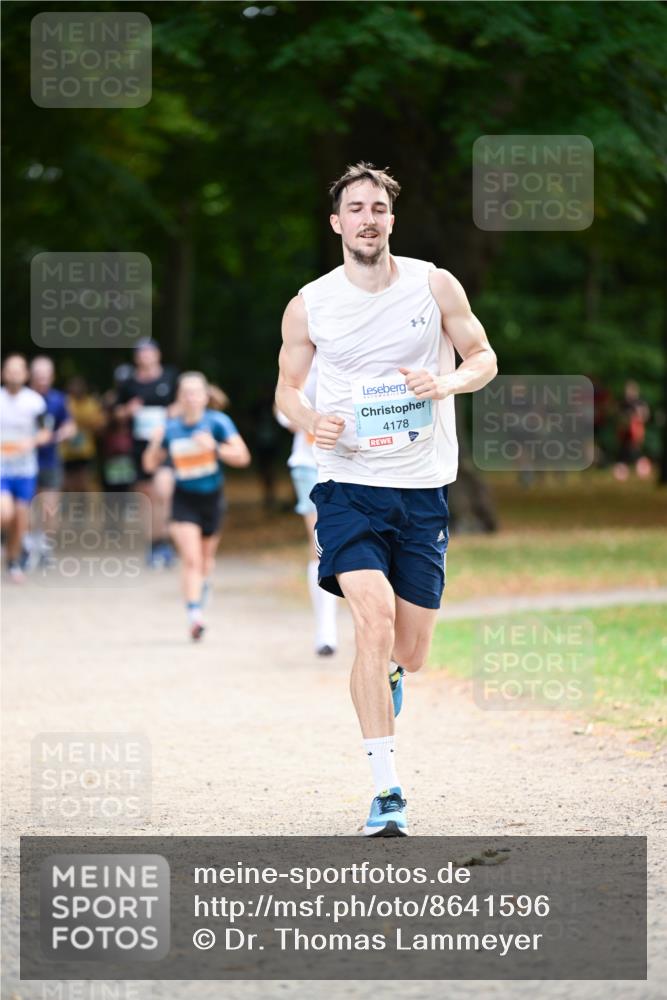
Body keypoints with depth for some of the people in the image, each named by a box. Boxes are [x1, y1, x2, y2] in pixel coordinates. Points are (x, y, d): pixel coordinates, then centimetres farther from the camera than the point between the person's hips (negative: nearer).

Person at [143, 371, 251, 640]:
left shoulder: (218, 422, -14)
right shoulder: (170, 429, -8)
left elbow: (242, 456, -19)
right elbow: (150, 465, 3)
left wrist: (215, 447, -34)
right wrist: (155, 444, -18)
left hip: (211, 497, 1)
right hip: (184, 499, -1)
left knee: (206, 559, 18)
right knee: (191, 559, -15)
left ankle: (201, 593, 47)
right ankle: (194, 616, -19)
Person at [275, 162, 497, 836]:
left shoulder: (434, 286, 0)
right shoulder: (309, 306, 0)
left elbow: (483, 358, 8)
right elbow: (287, 388, 11)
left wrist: (446, 382, -14)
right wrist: (310, 421, -11)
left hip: (424, 489, 2)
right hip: (350, 484, -2)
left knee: (410, 650, 6)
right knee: (375, 621, -22)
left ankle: (386, 675, 47)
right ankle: (387, 793, -21)